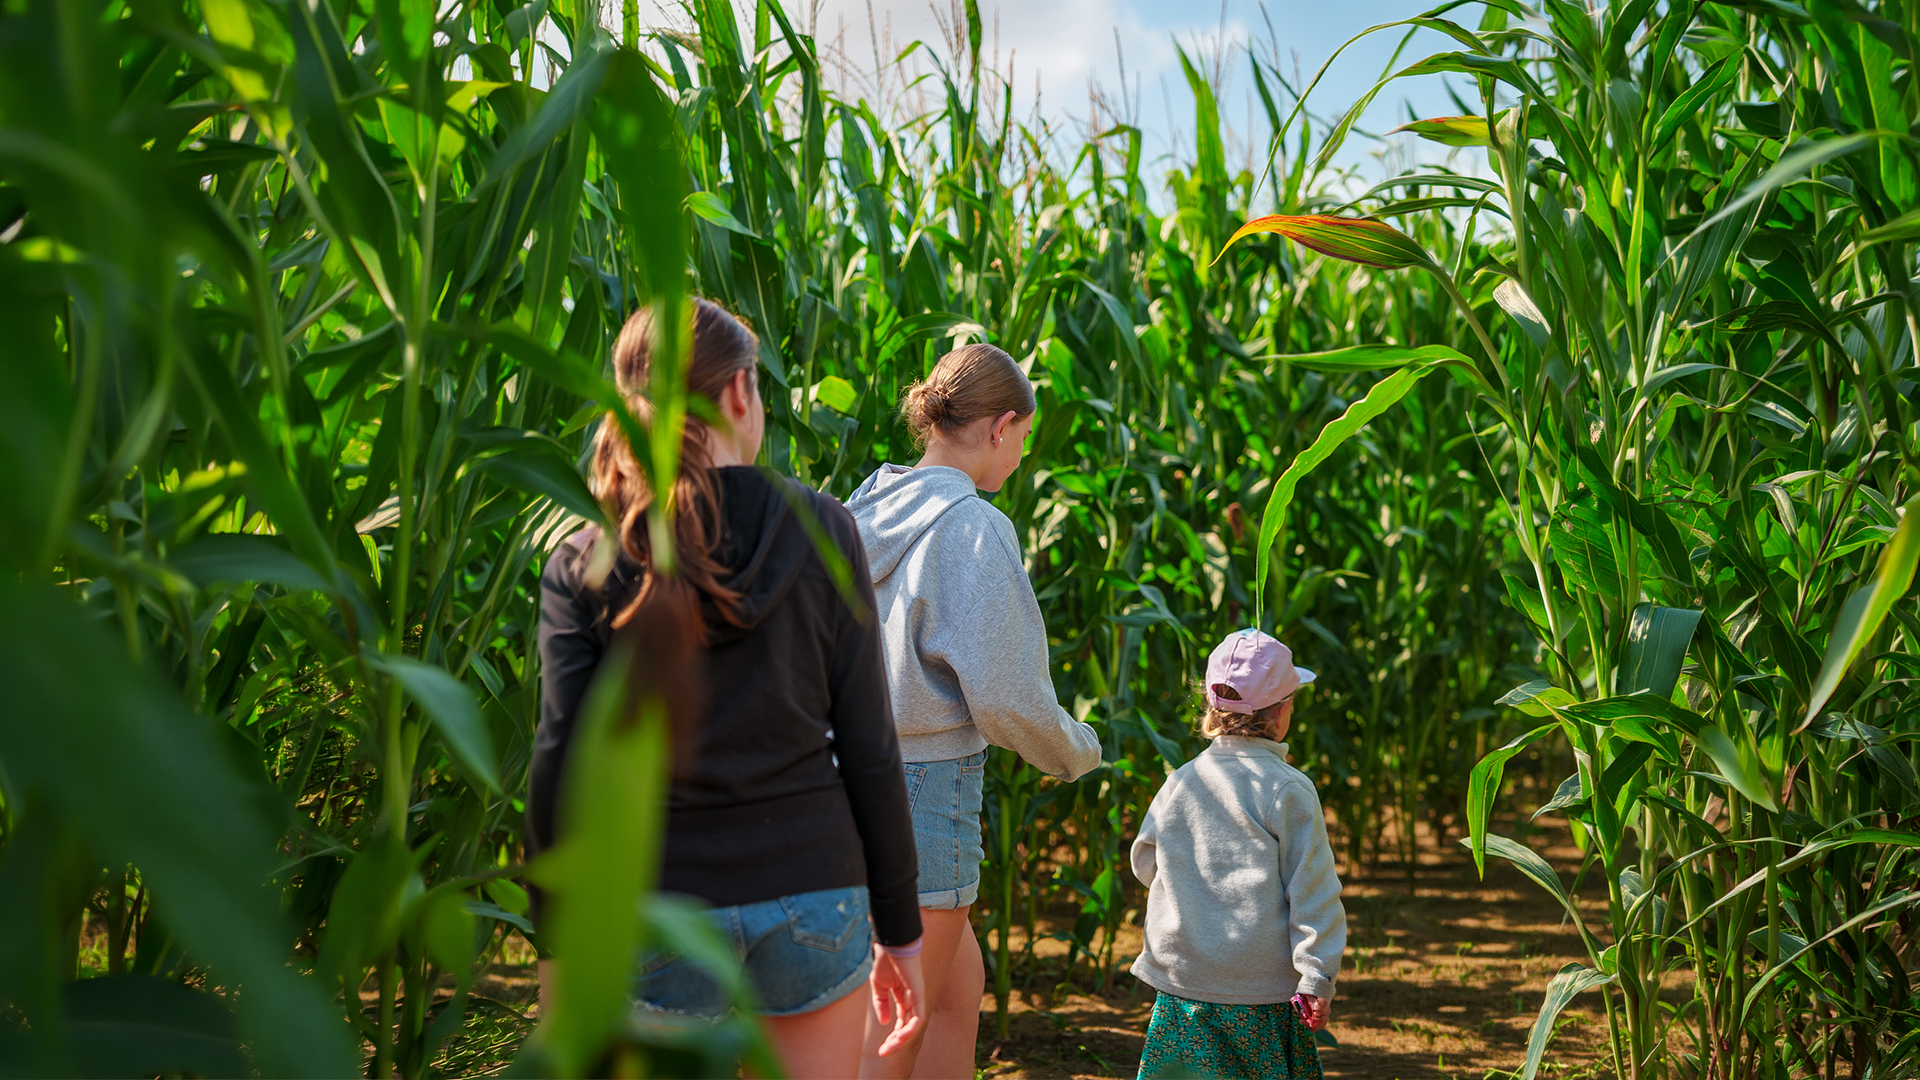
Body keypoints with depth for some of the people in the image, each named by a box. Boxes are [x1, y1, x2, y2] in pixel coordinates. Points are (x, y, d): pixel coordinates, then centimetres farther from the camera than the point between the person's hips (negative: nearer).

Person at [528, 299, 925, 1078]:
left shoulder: (581, 567, -3)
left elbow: (560, 767, -5)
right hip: (814, 893, 0)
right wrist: (900, 928, 4)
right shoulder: (821, 531, -4)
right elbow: (869, 750, -4)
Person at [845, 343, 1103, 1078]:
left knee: (959, 983, 22)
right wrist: (1075, 754, 1)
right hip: (926, 786, -8)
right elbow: (1002, 697, -17)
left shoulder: (861, 512, 6)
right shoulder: (973, 527, -16)